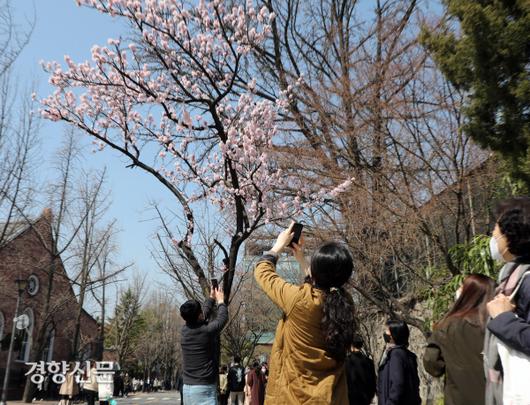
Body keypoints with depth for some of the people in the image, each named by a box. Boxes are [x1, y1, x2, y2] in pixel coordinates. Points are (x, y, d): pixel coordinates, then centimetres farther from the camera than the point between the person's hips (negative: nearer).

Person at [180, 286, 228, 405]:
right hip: (205, 388, -7)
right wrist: (220, 301, 23)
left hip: (187, 387, 7)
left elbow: (203, 317, 21)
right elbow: (223, 318, 5)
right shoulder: (207, 331, -14)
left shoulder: (184, 331, 3)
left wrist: (211, 298, 33)